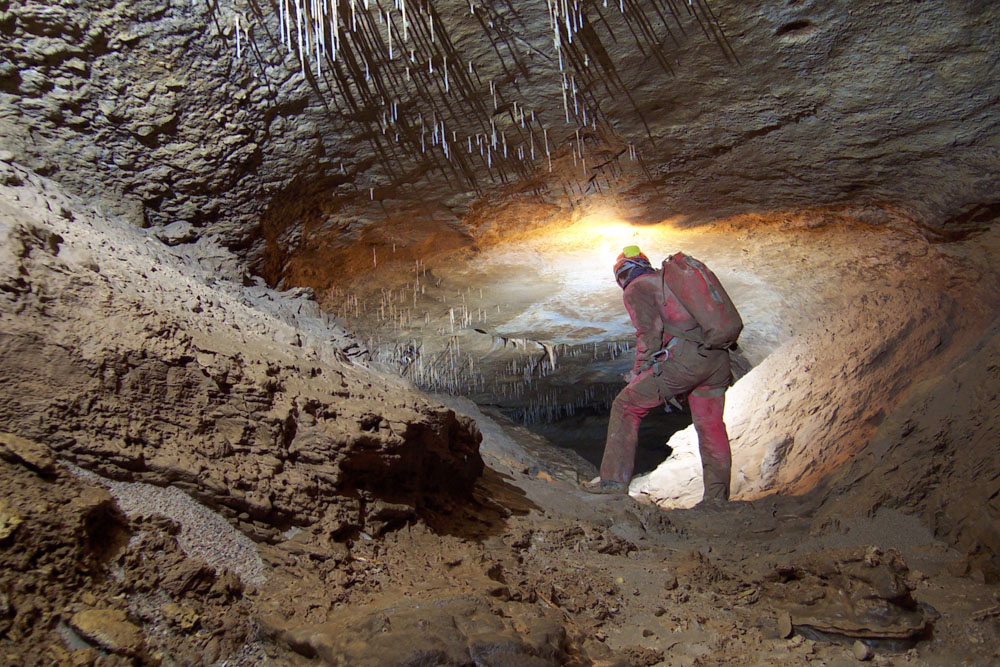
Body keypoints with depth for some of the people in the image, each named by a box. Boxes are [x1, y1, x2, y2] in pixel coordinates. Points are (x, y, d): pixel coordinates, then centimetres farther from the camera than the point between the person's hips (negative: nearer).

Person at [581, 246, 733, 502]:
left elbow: (649, 332, -9)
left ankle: (614, 478, 4)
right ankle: (717, 497, 21)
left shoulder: (636, 289, 5)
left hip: (684, 358, -7)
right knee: (711, 428, 16)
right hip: (718, 357, 8)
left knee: (626, 406, 5)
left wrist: (638, 372, 1)